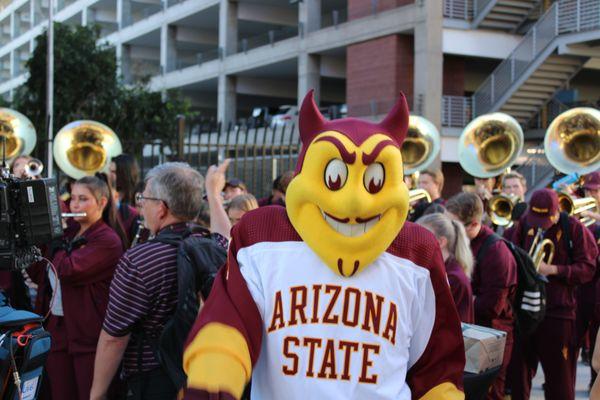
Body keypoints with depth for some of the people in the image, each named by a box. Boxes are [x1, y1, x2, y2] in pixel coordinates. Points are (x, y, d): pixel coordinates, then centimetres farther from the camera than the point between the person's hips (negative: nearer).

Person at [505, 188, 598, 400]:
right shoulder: (524, 223, 4)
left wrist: (553, 269, -19)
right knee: (518, 369, 12)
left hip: (558, 310, -4)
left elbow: (587, 269, -9)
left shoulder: (574, 228, -6)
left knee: (559, 373, 4)